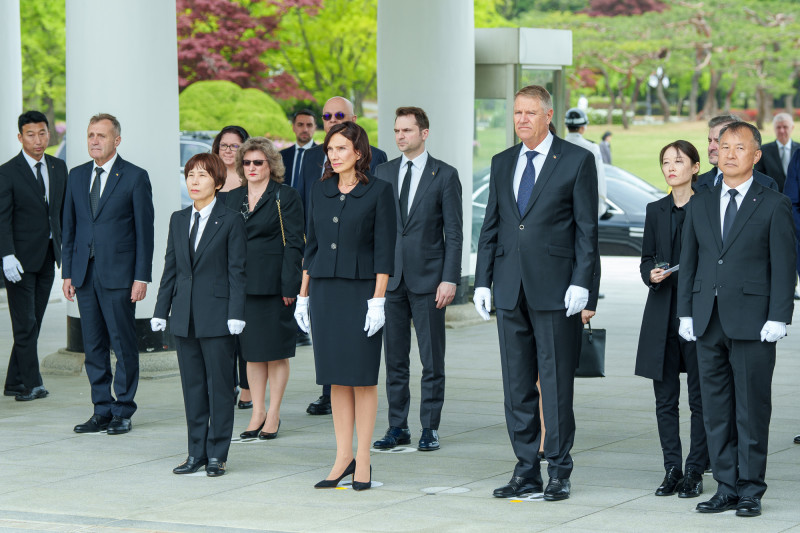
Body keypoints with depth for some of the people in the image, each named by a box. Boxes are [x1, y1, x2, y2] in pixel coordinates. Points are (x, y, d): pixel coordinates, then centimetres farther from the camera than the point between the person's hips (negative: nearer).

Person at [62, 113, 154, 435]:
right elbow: (68, 226, 14)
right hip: (85, 273, 5)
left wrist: (141, 276, -9)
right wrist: (67, 272, 8)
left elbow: (144, 230, -4)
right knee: (93, 346, 7)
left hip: (119, 274, -5)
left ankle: (123, 412, 6)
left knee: (123, 344, -2)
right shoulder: (77, 176, 12)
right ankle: (102, 411, 14)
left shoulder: (135, 177, -2)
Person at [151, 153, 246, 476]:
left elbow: (237, 271, -6)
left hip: (217, 316, -5)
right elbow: (170, 268, 14)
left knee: (219, 385, 0)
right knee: (192, 385, 8)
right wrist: (161, 311, 9)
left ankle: (217, 454, 7)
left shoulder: (230, 221, -3)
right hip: (185, 316, 5)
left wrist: (236, 314, -12)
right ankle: (196, 452, 15)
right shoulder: (178, 220, 12)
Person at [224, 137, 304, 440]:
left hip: (274, 285, -5)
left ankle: (274, 414, 8)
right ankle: (257, 413, 15)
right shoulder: (232, 199, 13)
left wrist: (289, 285, -13)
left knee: (276, 351, 1)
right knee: (251, 351, 8)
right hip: (242, 284, 5)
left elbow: (294, 244, -6)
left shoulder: (285, 197, -2)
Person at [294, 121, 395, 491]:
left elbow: (384, 250, -7)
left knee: (363, 377, 0)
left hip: (360, 291, -4)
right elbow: (311, 245, 15)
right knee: (337, 378, 7)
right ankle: (343, 457, 13)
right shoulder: (320, 191, 10)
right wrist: (303, 295, 11)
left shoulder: (378, 191, -4)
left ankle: (362, 461, 6)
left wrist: (378, 301, -13)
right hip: (325, 291, 5)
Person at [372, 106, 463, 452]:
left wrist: (449, 279, -11)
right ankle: (398, 427, 15)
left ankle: (430, 429, 7)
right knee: (394, 357, 7)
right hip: (390, 278, 4)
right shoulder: (383, 173, 10)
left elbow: (453, 232, -3)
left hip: (428, 280, -4)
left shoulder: (445, 175, -1)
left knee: (432, 360, 1)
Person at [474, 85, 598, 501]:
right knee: (517, 386, 8)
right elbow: (491, 226, 15)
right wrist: (482, 281, 8)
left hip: (555, 290, -5)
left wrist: (580, 283, -11)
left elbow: (587, 228, -4)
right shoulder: (502, 163, 14)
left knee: (556, 385, -1)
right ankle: (526, 471, 15)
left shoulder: (577, 161, -1)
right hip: (510, 292, 5)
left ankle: (559, 471, 7)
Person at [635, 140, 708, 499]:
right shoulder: (656, 211, 12)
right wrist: (651, 275, -6)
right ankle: (672, 469, 11)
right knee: (665, 397, 4)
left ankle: (694, 472, 4)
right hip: (662, 312, 4)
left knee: (700, 396, -2)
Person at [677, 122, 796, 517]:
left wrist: (777, 318, -10)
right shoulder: (699, 206, 13)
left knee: (752, 410, -1)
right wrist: (685, 313, 7)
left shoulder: (773, 206, 1)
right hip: (709, 323, 4)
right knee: (716, 409, 6)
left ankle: (750, 490, 7)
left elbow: (783, 266, -2)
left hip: (752, 323, -4)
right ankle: (726, 488, 13)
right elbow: (689, 262, 14)